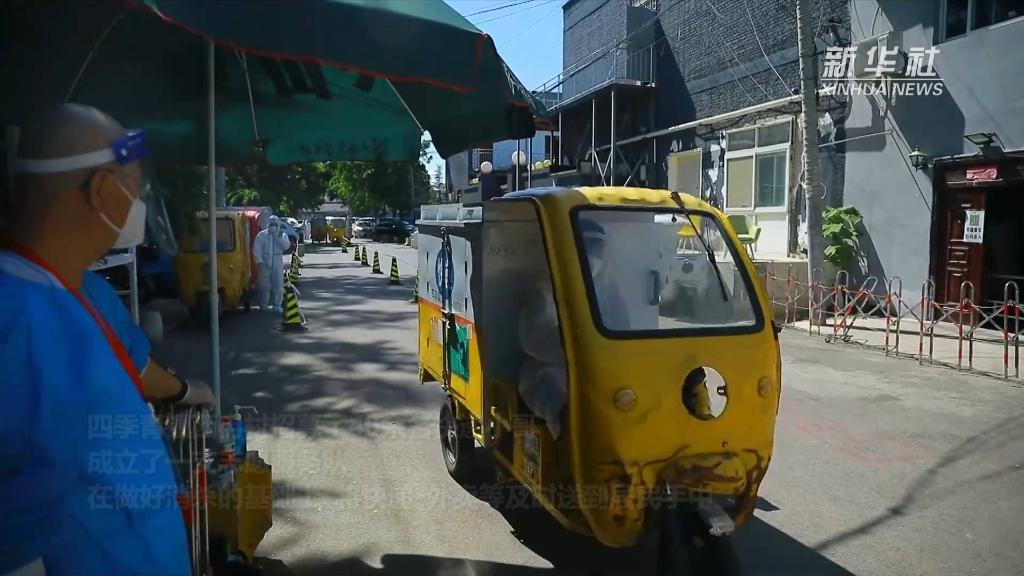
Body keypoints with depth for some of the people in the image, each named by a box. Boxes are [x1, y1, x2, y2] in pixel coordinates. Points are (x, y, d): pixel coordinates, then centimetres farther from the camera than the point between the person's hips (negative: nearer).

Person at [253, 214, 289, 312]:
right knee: (264, 286, 6)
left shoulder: (282, 235, 7)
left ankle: (277, 306, 11)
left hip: (278, 265, 1)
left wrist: (278, 237, -18)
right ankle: (263, 305, 18)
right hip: (265, 264, -1)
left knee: (278, 286, 2)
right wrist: (260, 261, -13)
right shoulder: (261, 235, 2)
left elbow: (286, 246, -9)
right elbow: (256, 249, -3)